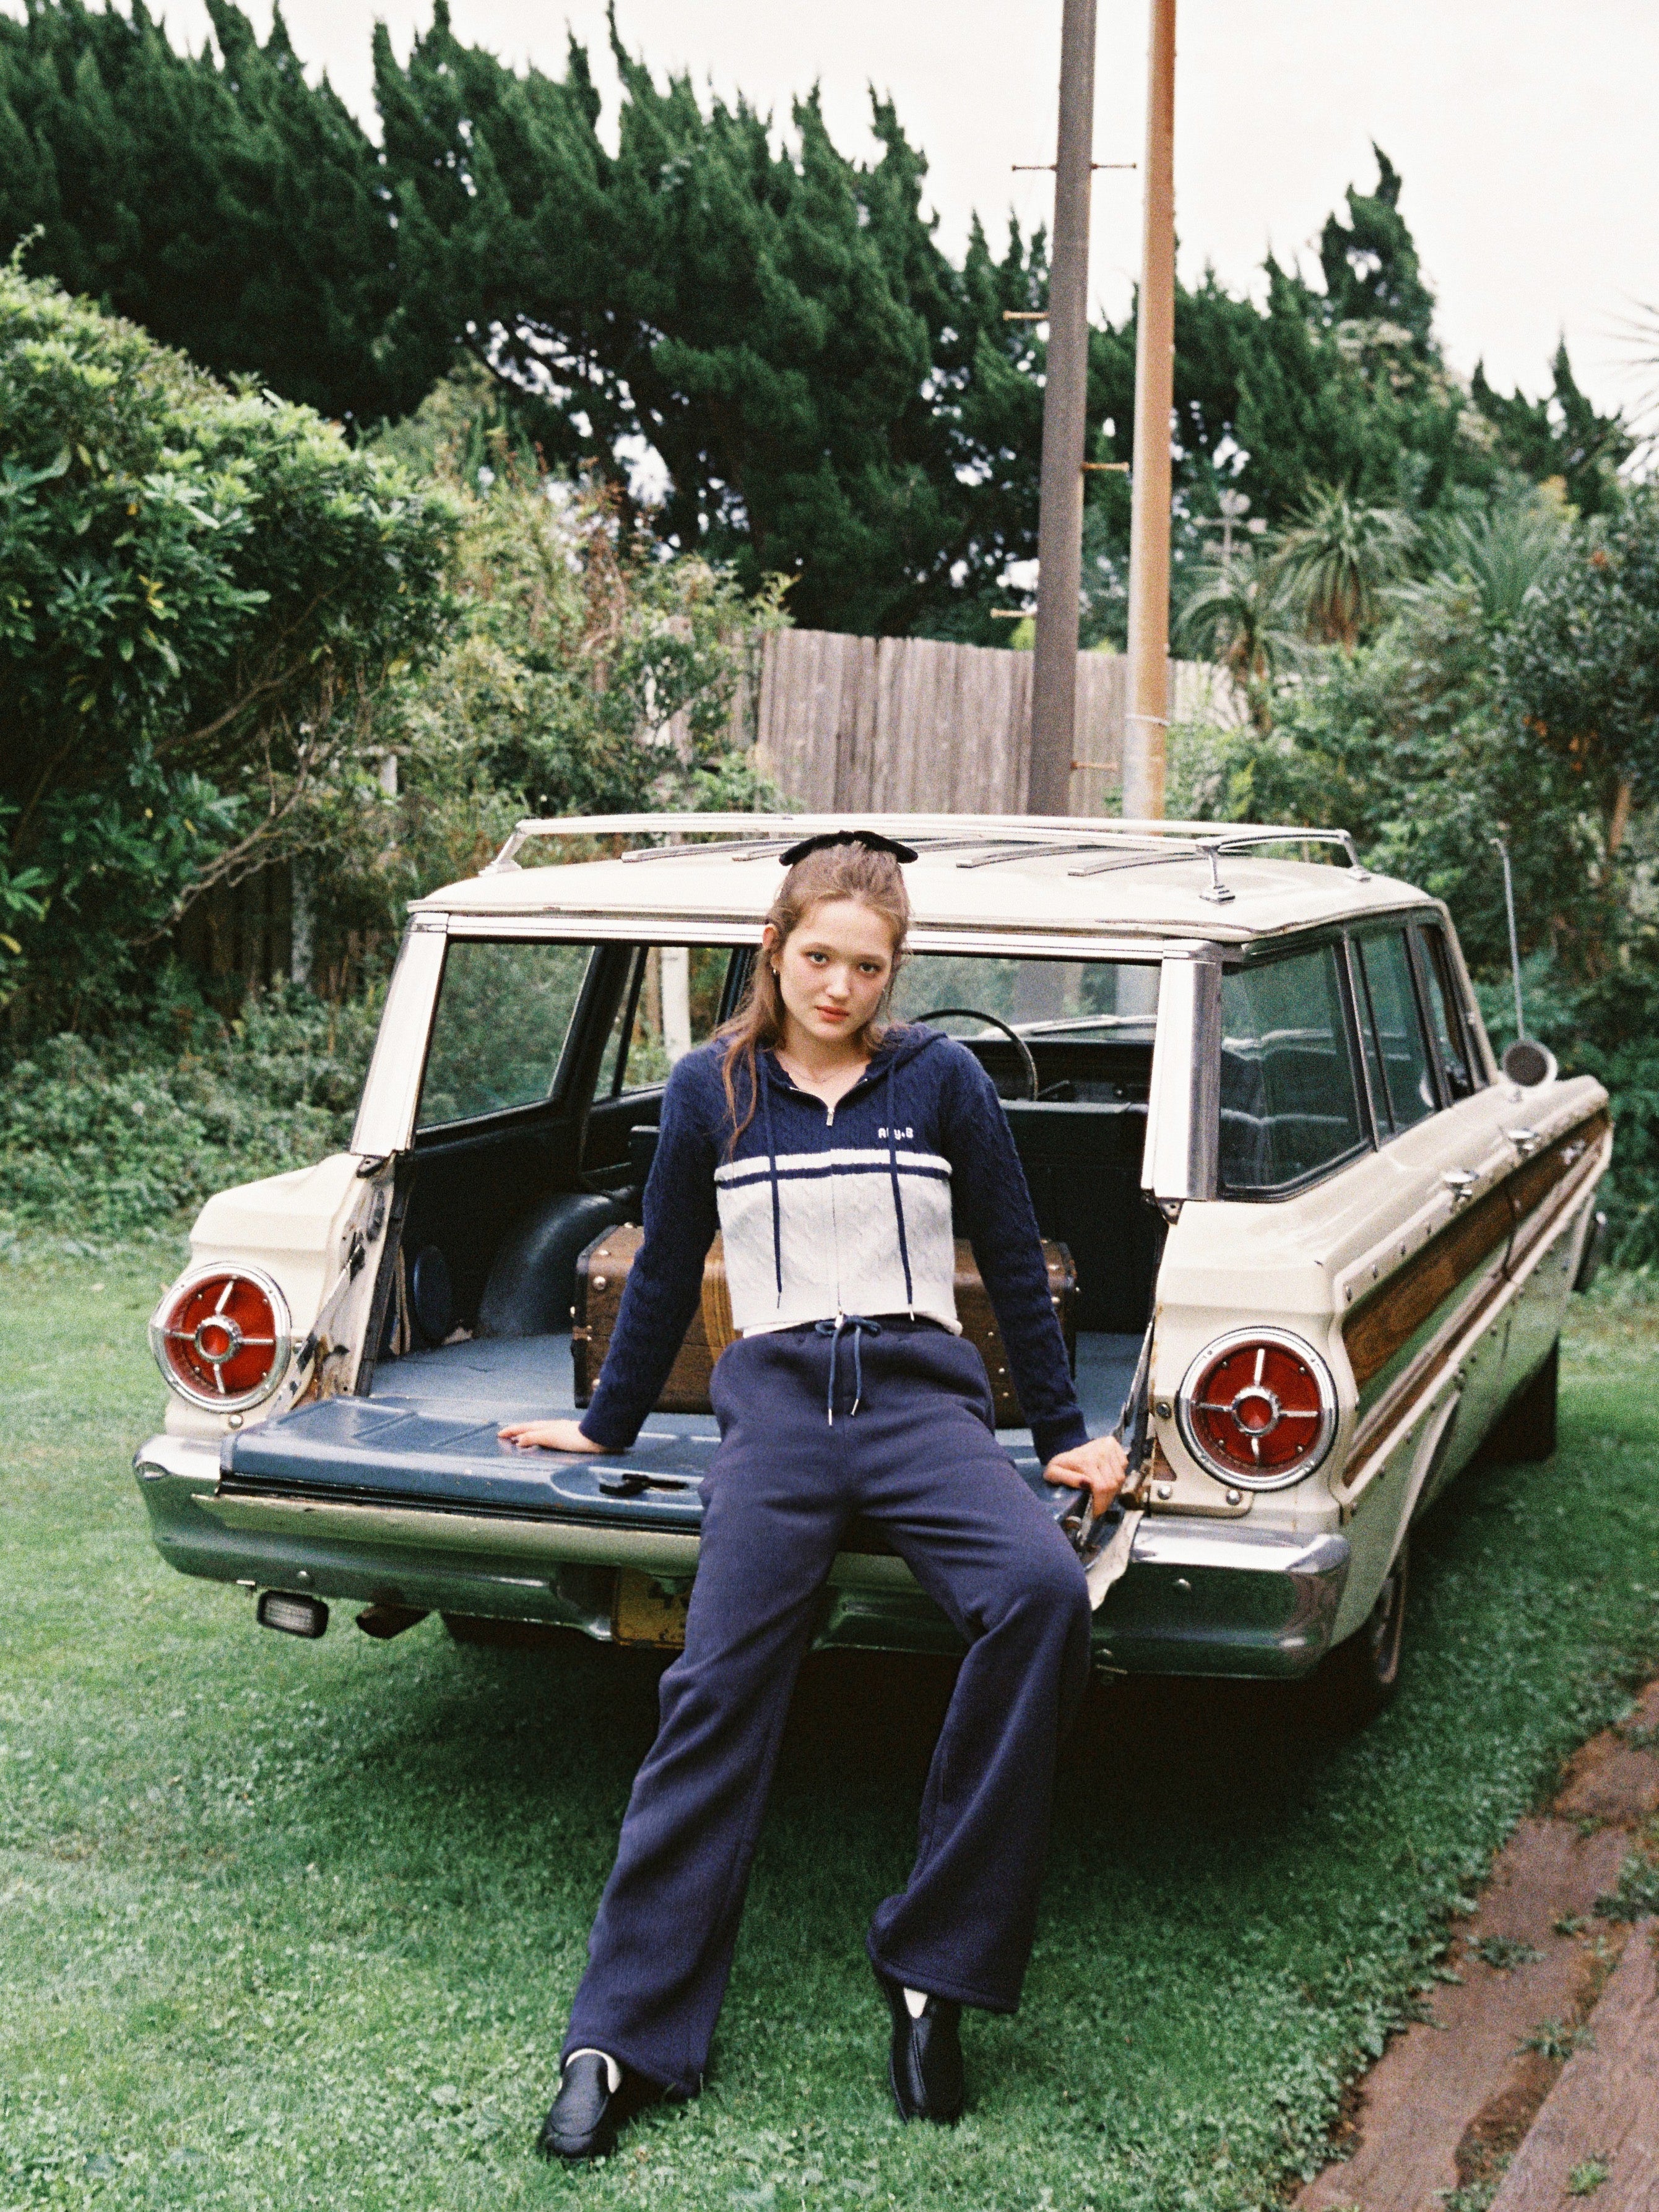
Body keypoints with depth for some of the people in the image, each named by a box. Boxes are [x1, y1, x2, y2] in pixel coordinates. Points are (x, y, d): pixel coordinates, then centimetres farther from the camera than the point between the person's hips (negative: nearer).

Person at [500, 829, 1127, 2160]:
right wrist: (607, 1425, 27)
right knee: (719, 1687, -16)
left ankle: (932, 1972, -20)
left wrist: (1066, 1434, 13)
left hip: (922, 1392, 0)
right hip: (777, 1401, 1)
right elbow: (666, 1275, 21)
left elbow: (1015, 1264, 14)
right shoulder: (712, 1091, 11)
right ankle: (625, 2038, -10)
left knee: (1043, 1590, -29)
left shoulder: (942, 1080, 8)